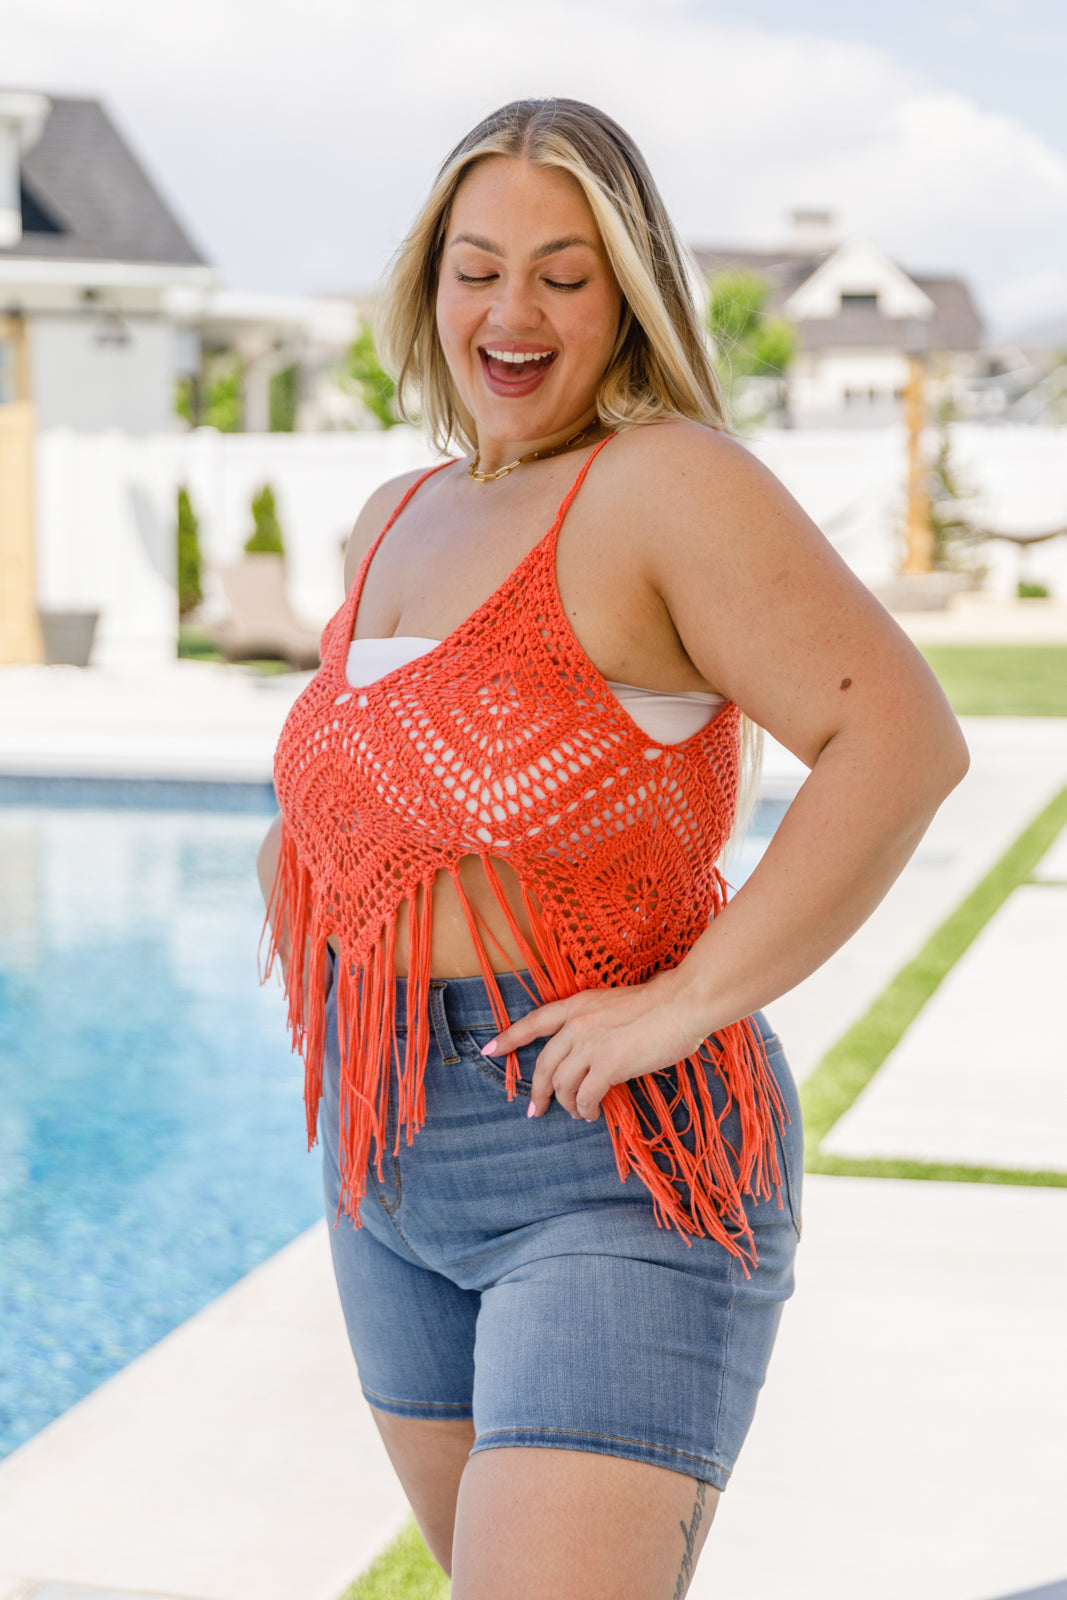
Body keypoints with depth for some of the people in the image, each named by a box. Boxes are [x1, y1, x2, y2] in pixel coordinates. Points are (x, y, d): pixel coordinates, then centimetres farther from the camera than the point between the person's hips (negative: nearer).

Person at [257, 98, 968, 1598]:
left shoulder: (668, 481, -14)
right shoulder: (399, 516, 11)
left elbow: (902, 739, -25)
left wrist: (691, 998, -24)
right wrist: (301, 850, 12)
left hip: (614, 1161, -8)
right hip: (391, 1158, 8)